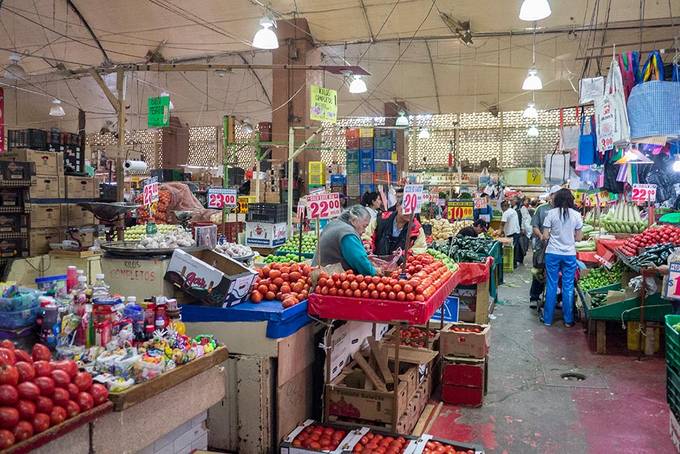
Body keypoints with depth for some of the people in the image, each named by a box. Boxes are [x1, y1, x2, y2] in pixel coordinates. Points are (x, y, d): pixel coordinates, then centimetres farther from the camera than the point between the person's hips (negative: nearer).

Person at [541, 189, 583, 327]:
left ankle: (547, 318, 14)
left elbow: (545, 236, -6)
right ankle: (568, 320, 15)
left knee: (551, 285, 7)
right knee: (568, 287, 8)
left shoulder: (551, 213, -6)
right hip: (570, 254, 1)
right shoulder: (576, 215, -1)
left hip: (553, 253, -1)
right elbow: (579, 238, 2)